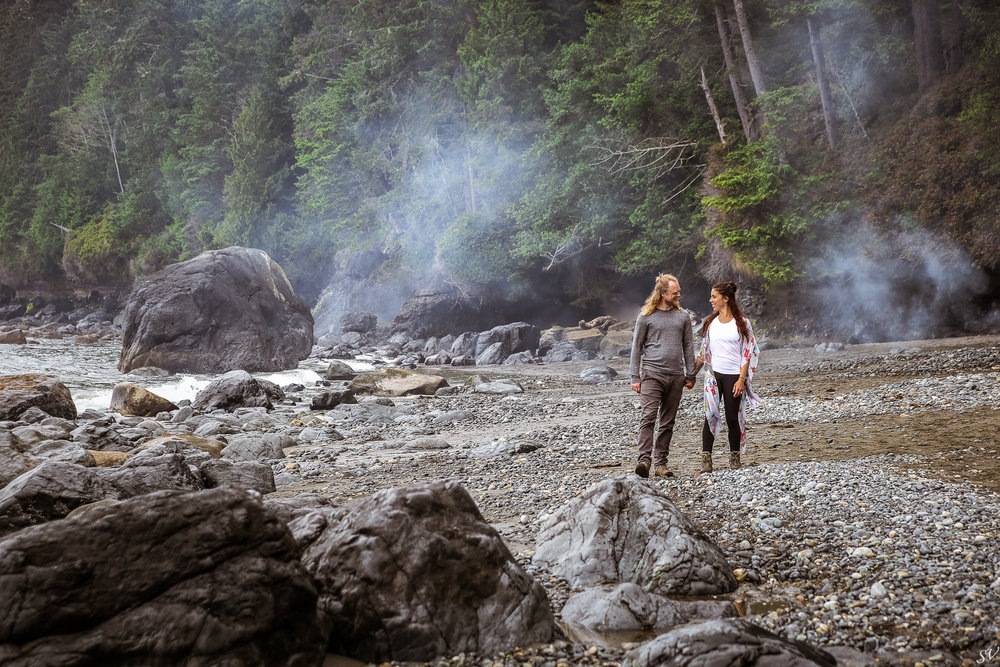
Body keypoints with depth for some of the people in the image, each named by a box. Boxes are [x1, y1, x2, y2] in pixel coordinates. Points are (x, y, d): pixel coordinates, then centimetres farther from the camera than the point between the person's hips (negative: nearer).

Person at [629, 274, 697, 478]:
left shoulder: (683, 316, 11)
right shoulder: (646, 316, 2)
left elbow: (688, 347, 16)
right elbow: (637, 347, 4)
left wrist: (690, 375, 10)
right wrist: (635, 377, -1)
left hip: (676, 376, 4)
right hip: (652, 373, -3)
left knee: (668, 423, 5)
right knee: (647, 417, -16)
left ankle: (660, 463, 10)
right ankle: (644, 459, -20)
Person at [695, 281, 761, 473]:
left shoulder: (742, 323, -1)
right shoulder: (710, 323, 10)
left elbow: (748, 353, -2)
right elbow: (704, 351, 17)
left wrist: (742, 379, -10)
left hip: (734, 376, -3)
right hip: (713, 375, 3)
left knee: (733, 418, 1)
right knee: (710, 415, -7)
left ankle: (735, 457, 15)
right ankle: (706, 458, -6)